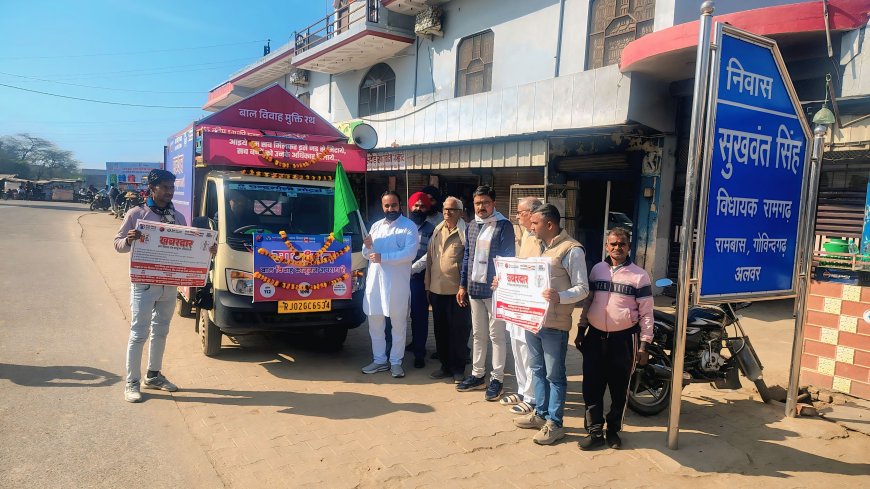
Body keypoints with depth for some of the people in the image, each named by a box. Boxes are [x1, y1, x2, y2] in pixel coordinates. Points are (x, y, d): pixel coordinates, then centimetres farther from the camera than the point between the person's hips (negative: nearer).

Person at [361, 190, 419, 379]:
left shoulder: (409, 226, -3)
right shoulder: (376, 226, 15)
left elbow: (410, 253, -17)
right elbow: (367, 255, 16)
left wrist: (383, 257, -21)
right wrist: (367, 246, -8)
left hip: (397, 282, -5)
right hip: (375, 280, 5)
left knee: (398, 323, 4)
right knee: (375, 323, 10)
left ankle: (396, 362, 15)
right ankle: (379, 360, 22)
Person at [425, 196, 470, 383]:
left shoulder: (465, 231, -7)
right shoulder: (437, 230, 11)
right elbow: (430, 257, 14)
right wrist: (428, 285, 12)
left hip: (456, 290, -6)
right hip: (437, 289, 6)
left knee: (458, 331, 3)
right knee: (440, 329, 13)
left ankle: (458, 369, 16)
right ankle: (445, 366, 26)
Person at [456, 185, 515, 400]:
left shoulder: (504, 226, -8)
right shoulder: (471, 226, 10)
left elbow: (508, 259, -11)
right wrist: (463, 286, 13)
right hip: (474, 288, 6)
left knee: (496, 335, 3)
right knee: (477, 334, 15)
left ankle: (497, 379, 13)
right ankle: (477, 375, 27)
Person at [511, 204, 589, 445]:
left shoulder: (572, 250, -13)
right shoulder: (538, 247, 12)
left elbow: (582, 289, -15)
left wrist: (559, 297, -32)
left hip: (554, 324, -8)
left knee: (555, 375, 3)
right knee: (537, 370, 18)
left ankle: (554, 423, 15)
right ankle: (540, 414, 32)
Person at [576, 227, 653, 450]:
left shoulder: (639, 275, -4)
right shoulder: (597, 269, 6)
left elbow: (646, 313, -3)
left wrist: (644, 346, -7)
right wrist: (581, 331, 12)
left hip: (624, 339, -3)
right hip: (595, 337, 3)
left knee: (619, 389, 9)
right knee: (592, 387, 4)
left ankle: (613, 430, 26)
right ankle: (595, 432, 16)